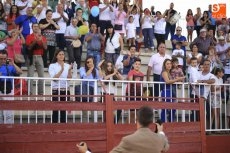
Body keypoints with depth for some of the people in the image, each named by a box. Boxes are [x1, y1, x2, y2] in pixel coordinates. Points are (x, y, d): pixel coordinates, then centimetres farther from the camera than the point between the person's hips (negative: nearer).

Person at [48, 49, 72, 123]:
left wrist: (69, 70, -17)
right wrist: (61, 70, -19)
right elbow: (54, 78, -10)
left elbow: (69, 78, -1)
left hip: (65, 89, 3)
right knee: (55, 109, -6)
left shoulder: (67, 66, 9)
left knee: (64, 109, 2)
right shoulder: (52, 66, 1)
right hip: (56, 89, -3)